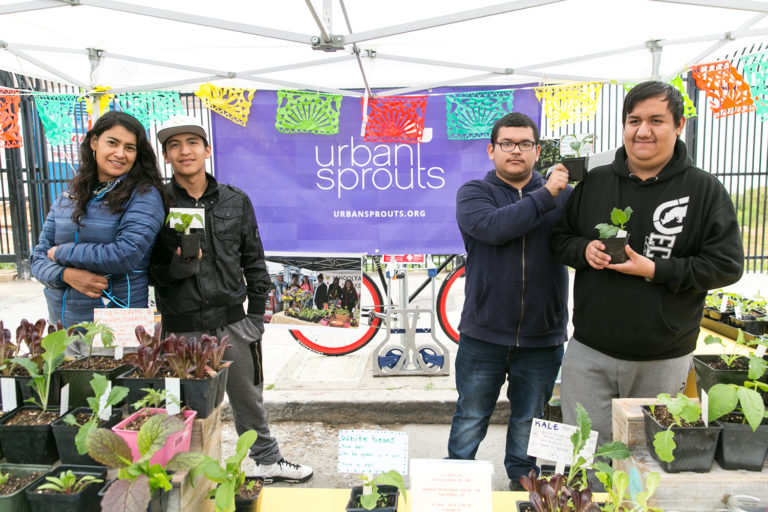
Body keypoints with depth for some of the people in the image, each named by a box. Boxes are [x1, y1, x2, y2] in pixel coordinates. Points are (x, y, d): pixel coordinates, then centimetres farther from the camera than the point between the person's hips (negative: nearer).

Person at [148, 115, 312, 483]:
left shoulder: (235, 201, 4)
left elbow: (254, 260, 8)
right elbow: (153, 270, -1)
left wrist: (256, 313, 3)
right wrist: (179, 265, -22)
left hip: (232, 320, 2)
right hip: (181, 327, -1)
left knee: (249, 397, 16)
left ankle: (268, 460, 34)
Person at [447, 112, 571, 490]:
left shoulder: (564, 195, 5)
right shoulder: (473, 193, -1)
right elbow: (494, 227, -21)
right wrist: (545, 196, -19)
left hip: (542, 337, 2)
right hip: (483, 334, -1)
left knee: (529, 421, 19)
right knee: (470, 418, 14)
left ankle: (522, 480, 42)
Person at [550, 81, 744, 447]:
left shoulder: (705, 190, -3)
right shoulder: (594, 182, 4)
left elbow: (727, 264, -6)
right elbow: (559, 238, 11)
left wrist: (655, 271, -17)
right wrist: (585, 250, -11)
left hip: (662, 361, -1)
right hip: (589, 352, 2)